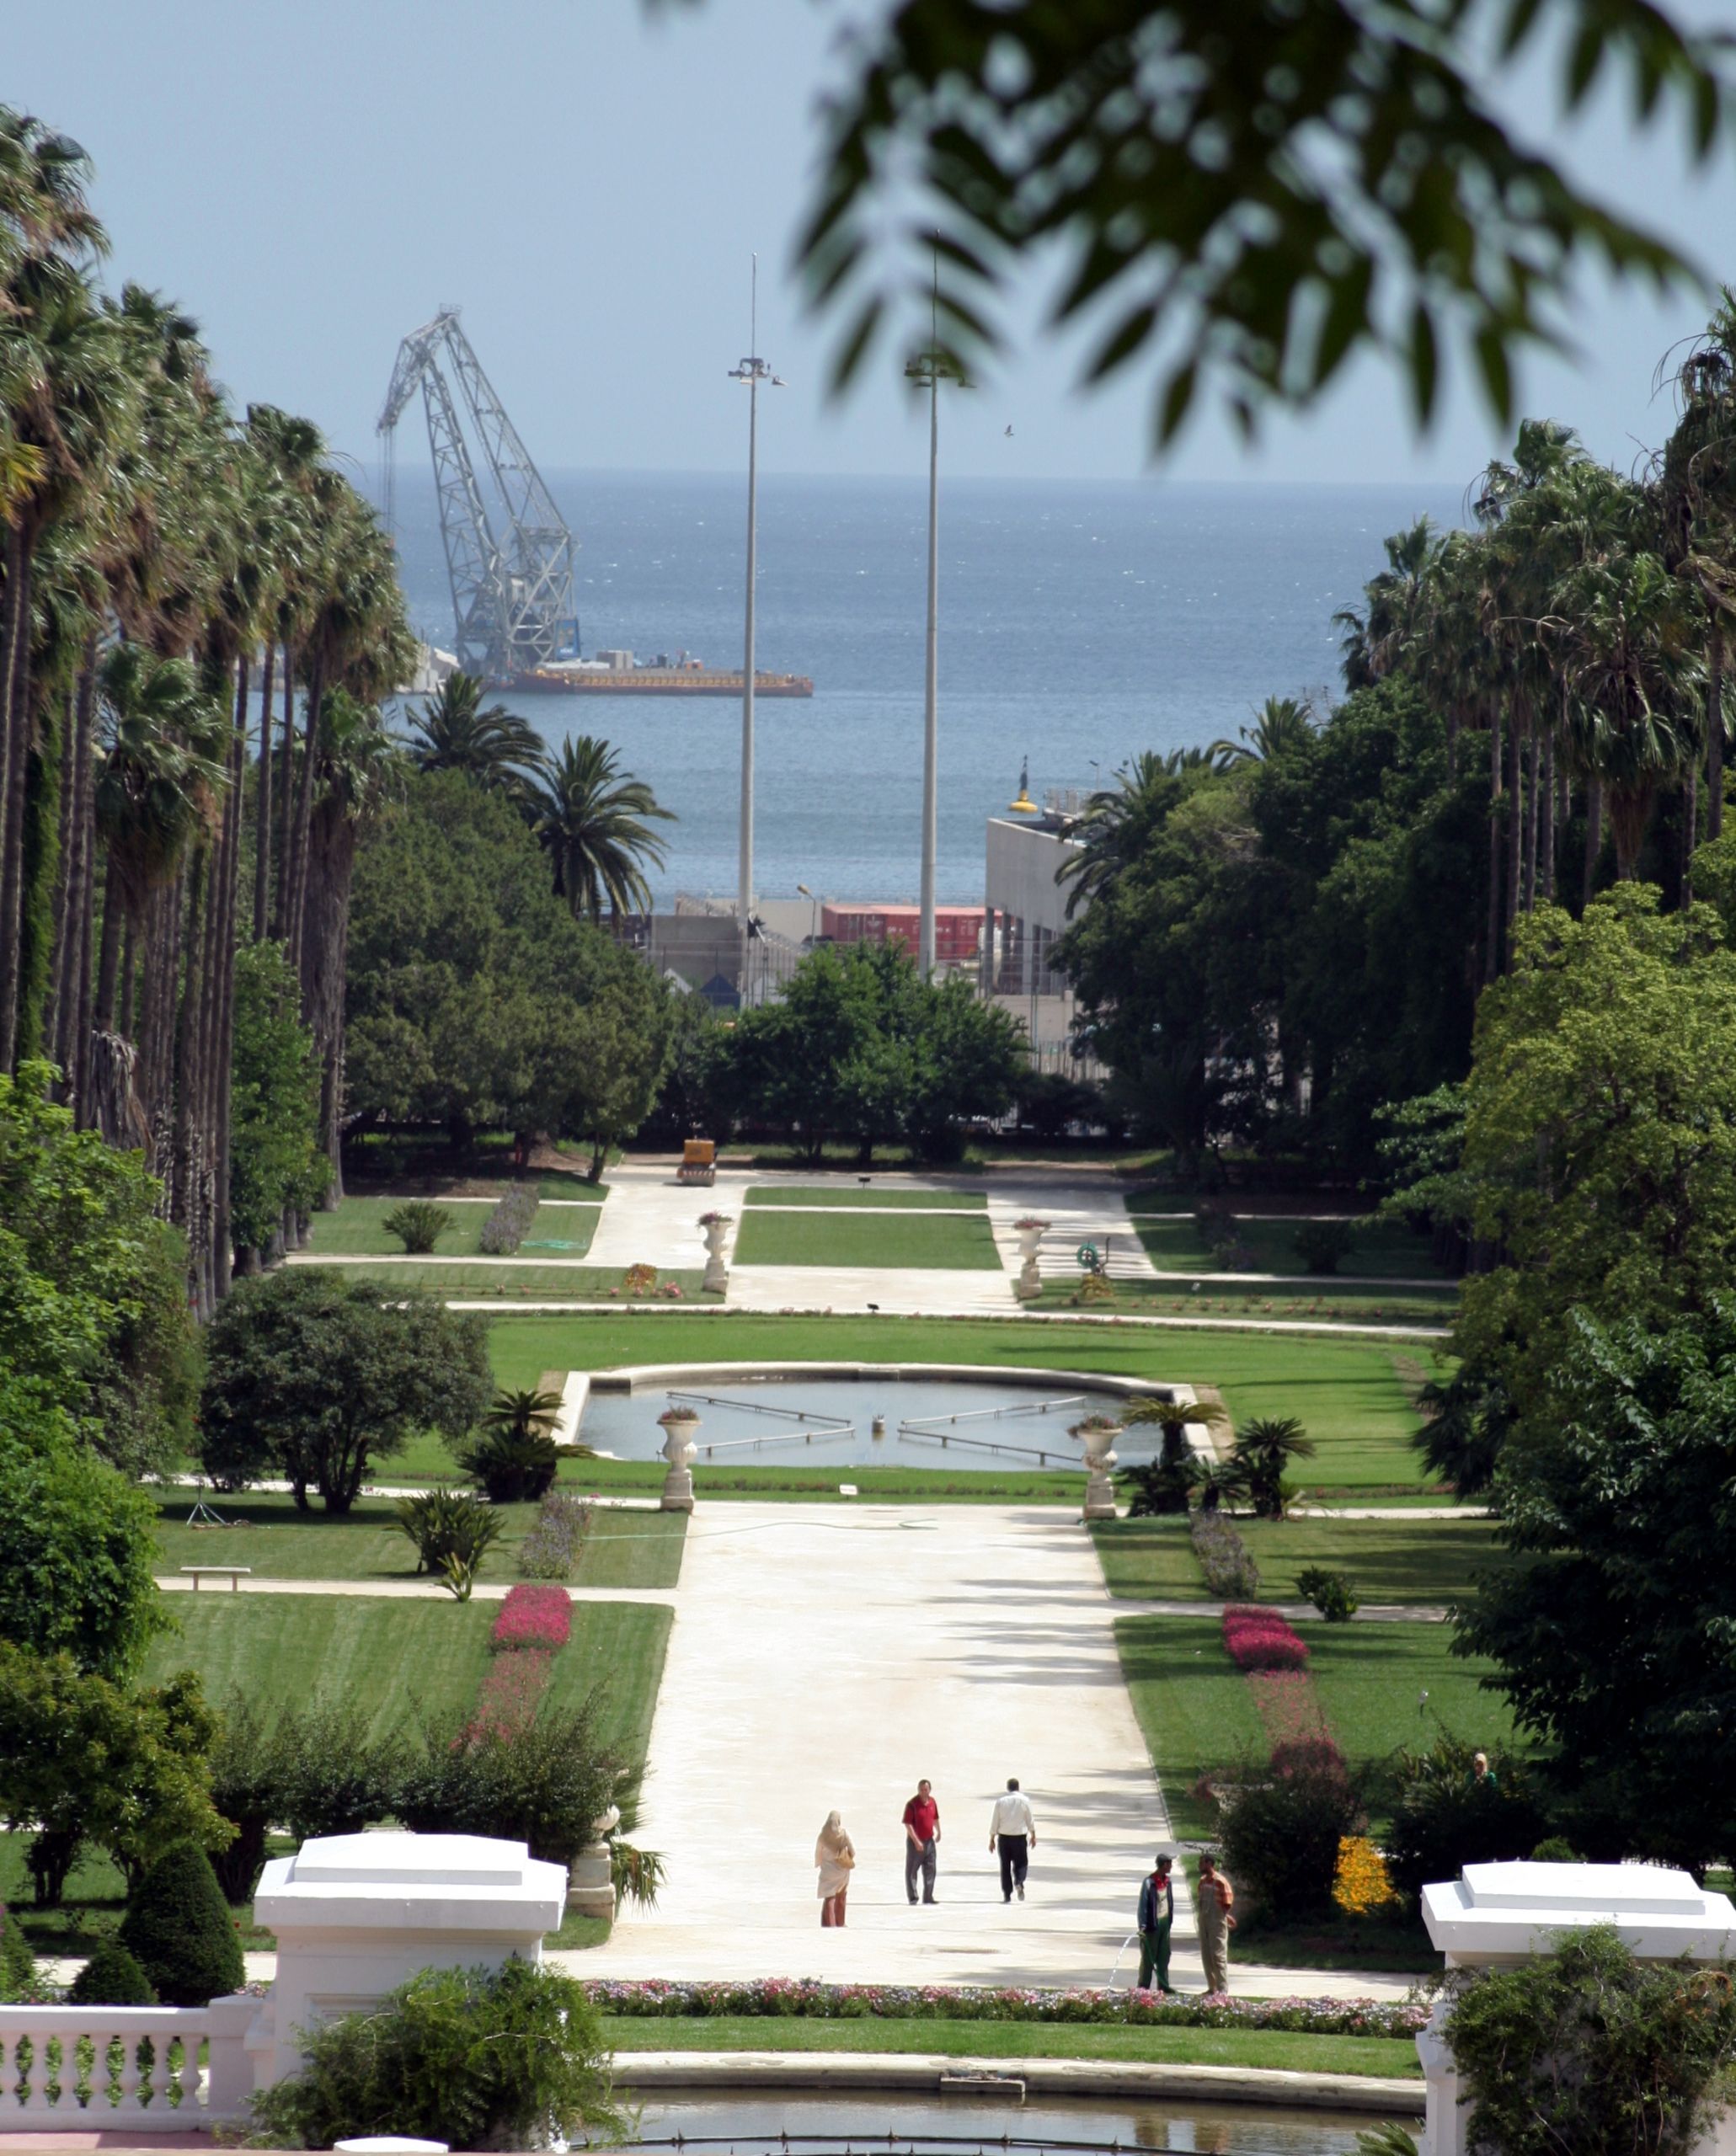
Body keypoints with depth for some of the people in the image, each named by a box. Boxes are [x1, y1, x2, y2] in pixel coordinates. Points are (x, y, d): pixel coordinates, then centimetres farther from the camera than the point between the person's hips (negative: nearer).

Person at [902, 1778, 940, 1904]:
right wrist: (916, 1841, -23)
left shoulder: (932, 1802, 4)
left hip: (929, 1841, 6)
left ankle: (928, 1897, 15)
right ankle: (912, 1898, 5)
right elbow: (908, 1824, -18)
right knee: (911, 1871, 0)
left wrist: (938, 1832, 30)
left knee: (930, 1870, 7)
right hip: (915, 1842, -6)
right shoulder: (912, 1804, -15)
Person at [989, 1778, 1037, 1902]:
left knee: (1005, 1865, 8)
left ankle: (1006, 1894, 6)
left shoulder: (1000, 1802, -2)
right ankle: (1019, 1882, -20)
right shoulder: (1023, 1801, -3)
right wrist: (1033, 1836, 18)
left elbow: (994, 1822, 0)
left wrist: (992, 1840, 7)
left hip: (1004, 1837, 1)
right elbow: (1030, 1821, 4)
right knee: (1021, 1863, 9)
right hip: (1019, 1836, -1)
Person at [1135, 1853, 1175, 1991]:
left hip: (1165, 1923, 6)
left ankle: (1163, 1986, 14)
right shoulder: (1149, 1883, -12)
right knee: (1148, 1958, -1)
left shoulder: (1168, 1882, 8)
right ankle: (1143, 1988, 3)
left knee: (1164, 1957, 9)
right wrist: (1142, 1927, -16)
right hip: (1153, 1924, -6)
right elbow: (1142, 1906, -12)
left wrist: (1171, 1921, 13)